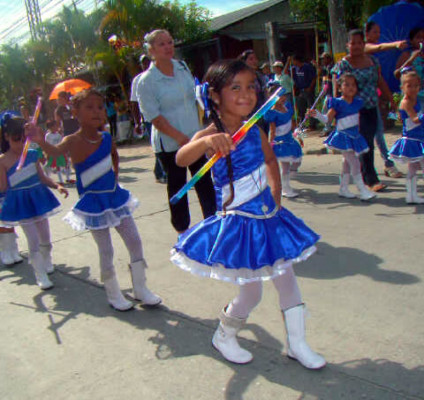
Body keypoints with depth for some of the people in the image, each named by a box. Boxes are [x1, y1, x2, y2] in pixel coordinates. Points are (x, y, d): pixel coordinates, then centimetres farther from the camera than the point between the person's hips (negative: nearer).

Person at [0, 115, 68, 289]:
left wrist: (57, 186, -4)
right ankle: (41, 276, 7)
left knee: (45, 238, 16)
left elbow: (42, 177, 7)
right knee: (33, 241, -4)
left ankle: (47, 264, 42)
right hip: (20, 203, -4)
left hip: (38, 198, 5)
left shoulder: (32, 154, 1)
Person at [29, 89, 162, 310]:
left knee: (135, 241, 6)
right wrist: (41, 141, -57)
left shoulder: (107, 138, -1)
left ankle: (140, 288, 22)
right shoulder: (73, 141, -15)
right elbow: (56, 151, -38)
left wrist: (114, 177, 10)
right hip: (93, 203, -5)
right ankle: (113, 294, 22)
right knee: (106, 250, 3)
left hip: (115, 196, 5)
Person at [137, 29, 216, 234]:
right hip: (169, 144, -5)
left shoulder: (183, 68, 6)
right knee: (177, 186, 7)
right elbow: (155, 117, -15)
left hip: (195, 137, 5)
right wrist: (180, 137, -22)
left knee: (205, 181, 10)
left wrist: (203, 128, 10)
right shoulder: (146, 81, -11)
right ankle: (182, 229, 22)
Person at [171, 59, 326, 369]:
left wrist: (276, 195, 13)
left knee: (287, 279, 13)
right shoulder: (211, 135, -18)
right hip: (239, 224, -6)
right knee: (251, 292, 3)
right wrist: (206, 141, -58)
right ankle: (224, 337, 32)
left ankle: (297, 344, 32)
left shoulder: (255, 131, 1)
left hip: (269, 218, 7)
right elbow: (181, 159, -39)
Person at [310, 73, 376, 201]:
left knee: (347, 163, 13)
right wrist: (317, 114, -27)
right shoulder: (338, 103, -12)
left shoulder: (358, 102, 6)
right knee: (354, 163, -10)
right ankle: (362, 190, -5)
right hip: (343, 136, -7)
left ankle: (343, 188, 23)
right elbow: (327, 119, -13)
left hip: (354, 136, 7)